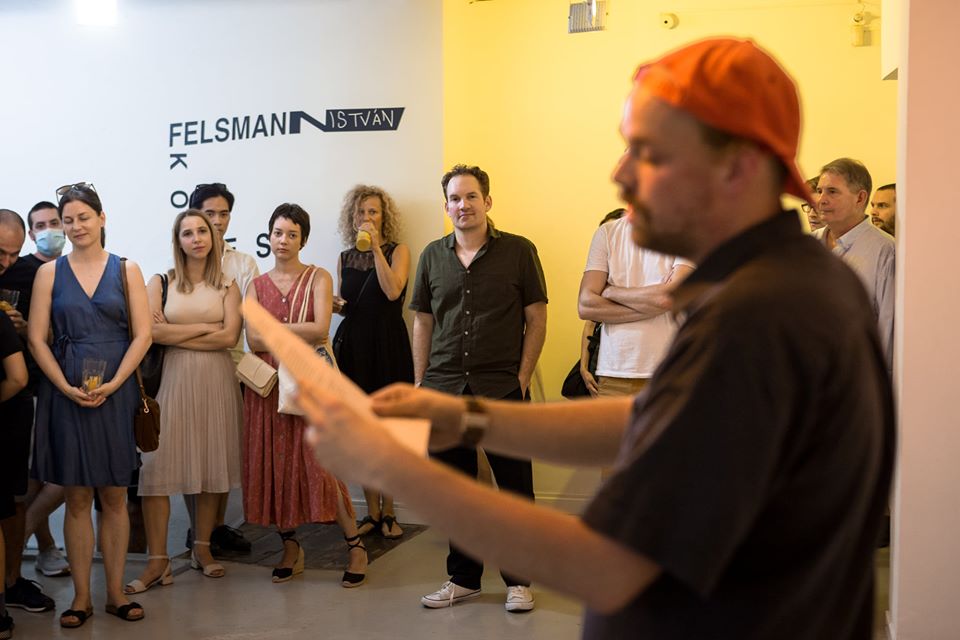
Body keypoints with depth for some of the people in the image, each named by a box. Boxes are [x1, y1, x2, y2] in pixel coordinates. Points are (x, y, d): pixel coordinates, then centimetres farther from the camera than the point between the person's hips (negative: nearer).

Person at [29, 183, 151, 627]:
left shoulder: (126, 270, 5)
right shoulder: (50, 273, 5)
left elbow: (142, 334, -1)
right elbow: (36, 339, 0)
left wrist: (111, 385, -12)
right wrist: (68, 388, -12)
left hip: (114, 394, 0)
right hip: (66, 394, 0)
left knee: (114, 497, 6)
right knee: (76, 498, 4)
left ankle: (115, 593, 15)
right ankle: (81, 597, 13)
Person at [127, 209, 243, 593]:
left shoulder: (227, 287, 8)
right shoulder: (160, 283, 5)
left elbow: (229, 337, -6)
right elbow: (154, 333, -9)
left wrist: (176, 334, -7)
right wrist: (205, 328, -7)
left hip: (216, 381, 2)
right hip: (173, 379, -1)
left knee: (213, 463, 5)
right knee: (158, 466, -7)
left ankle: (202, 549, 20)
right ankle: (158, 561, -1)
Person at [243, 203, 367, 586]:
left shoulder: (318, 279, 3)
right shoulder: (257, 286, 10)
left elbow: (321, 330, -12)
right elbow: (253, 340, -3)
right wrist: (300, 336, -12)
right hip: (268, 383, 3)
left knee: (321, 464, -7)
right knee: (274, 464, 3)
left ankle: (356, 547, 2)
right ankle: (291, 549, 17)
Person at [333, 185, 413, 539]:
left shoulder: (398, 251, 1)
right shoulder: (344, 259, 12)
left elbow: (393, 291, -17)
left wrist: (376, 248, -17)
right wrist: (335, 306, -1)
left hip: (387, 346, -3)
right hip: (352, 346, 4)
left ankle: (388, 512, 11)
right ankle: (372, 512, 14)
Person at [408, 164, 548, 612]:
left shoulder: (518, 251, -1)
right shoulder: (432, 256, 9)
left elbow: (537, 319, 0)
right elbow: (422, 323, 12)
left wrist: (523, 376, -7)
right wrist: (419, 382, 8)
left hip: (503, 389, -3)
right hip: (444, 389, 3)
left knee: (514, 487, 3)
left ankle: (518, 580, 17)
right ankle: (463, 578, 24)